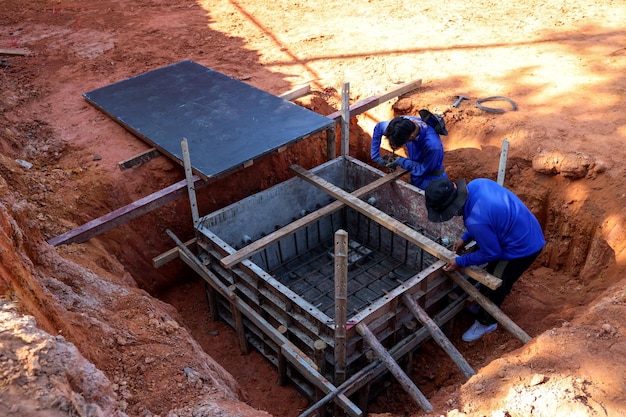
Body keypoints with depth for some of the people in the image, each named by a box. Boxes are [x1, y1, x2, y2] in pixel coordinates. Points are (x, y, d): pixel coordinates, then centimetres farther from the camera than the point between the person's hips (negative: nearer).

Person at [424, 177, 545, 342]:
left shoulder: (476, 220, -37)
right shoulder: (477, 184, -12)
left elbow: (491, 253, -20)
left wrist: (460, 262, -7)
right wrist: (465, 239, 7)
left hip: (522, 248, -8)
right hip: (527, 233, 8)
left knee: (492, 287, 13)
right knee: (492, 276, 28)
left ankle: (485, 322, 37)